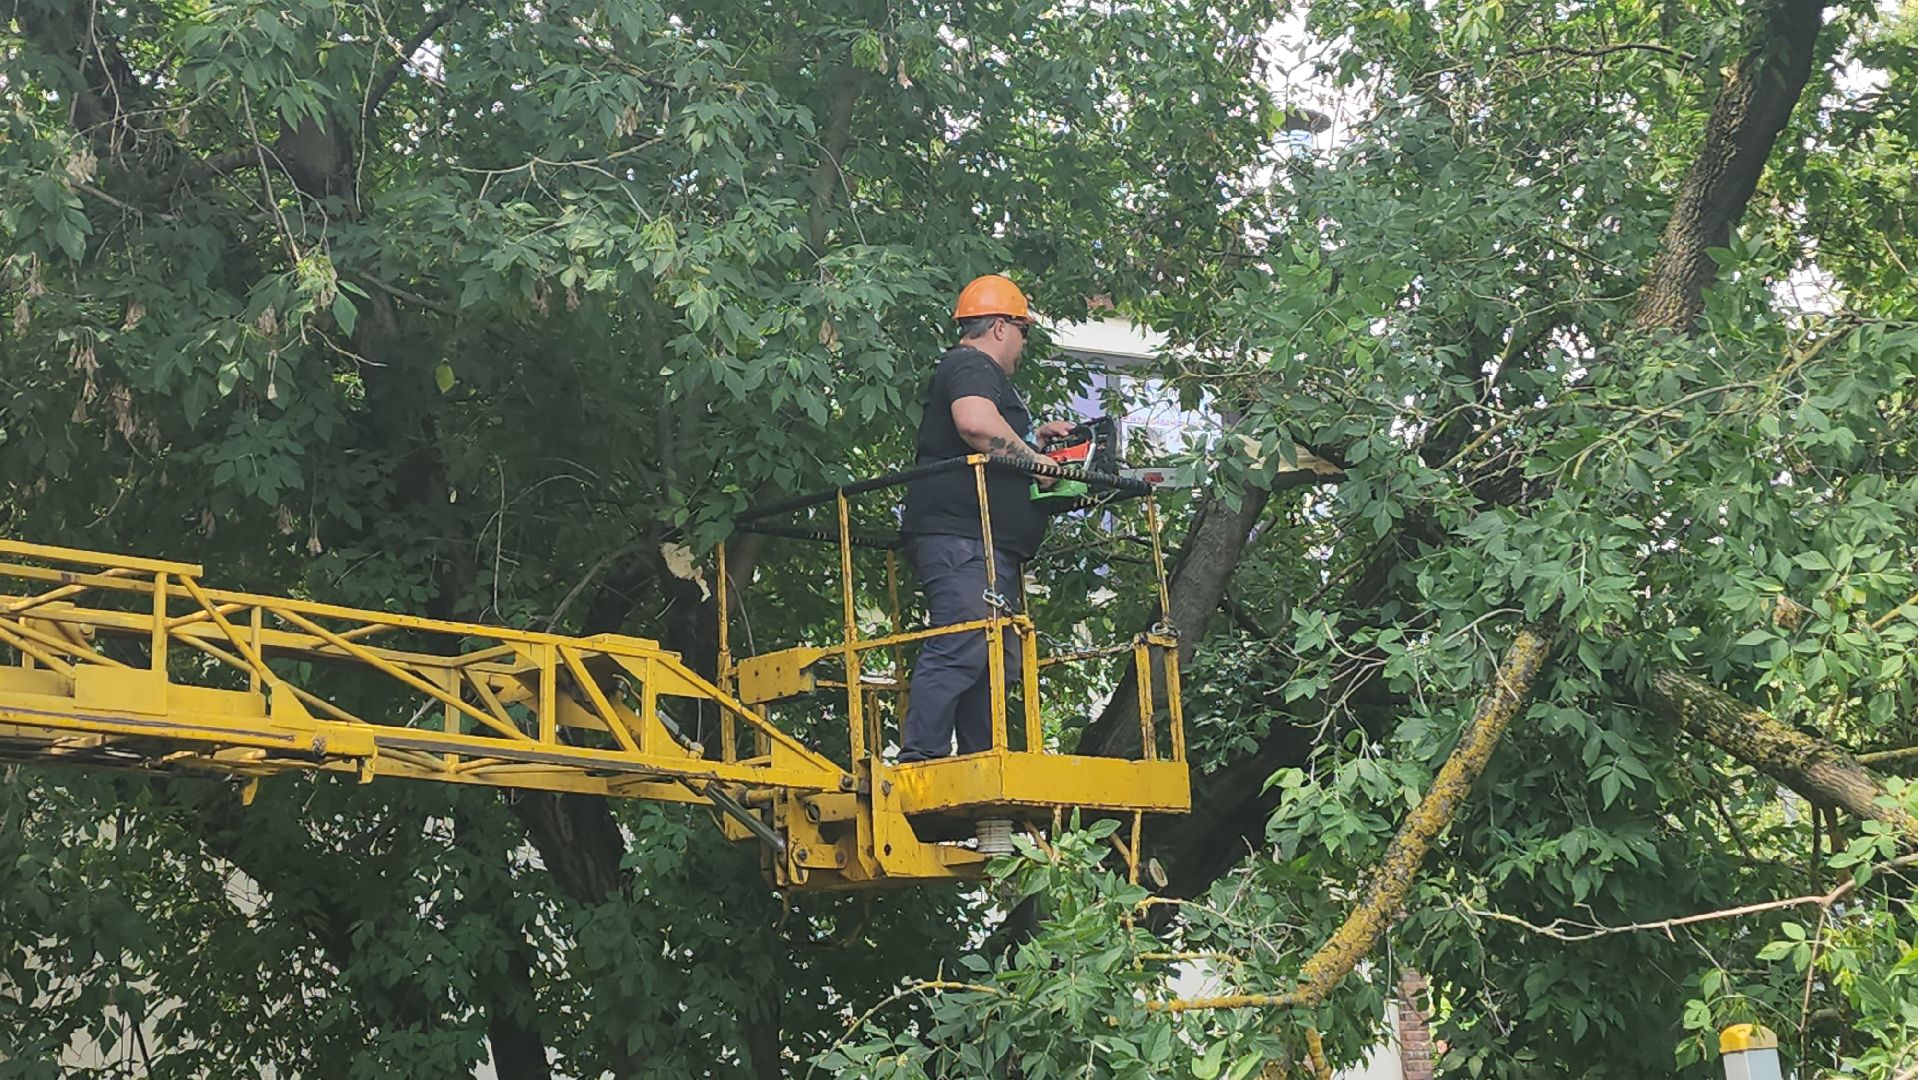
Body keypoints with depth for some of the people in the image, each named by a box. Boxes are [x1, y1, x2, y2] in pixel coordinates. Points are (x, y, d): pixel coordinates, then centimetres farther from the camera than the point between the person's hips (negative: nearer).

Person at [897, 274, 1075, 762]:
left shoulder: (980, 371, 31)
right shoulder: (972, 366, -3)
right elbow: (977, 423, -25)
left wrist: (1032, 434, 30)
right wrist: (1035, 460, -13)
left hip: (992, 548, 12)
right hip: (962, 537, -12)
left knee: (997, 662, 8)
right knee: (962, 647, -21)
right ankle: (920, 757, -26)